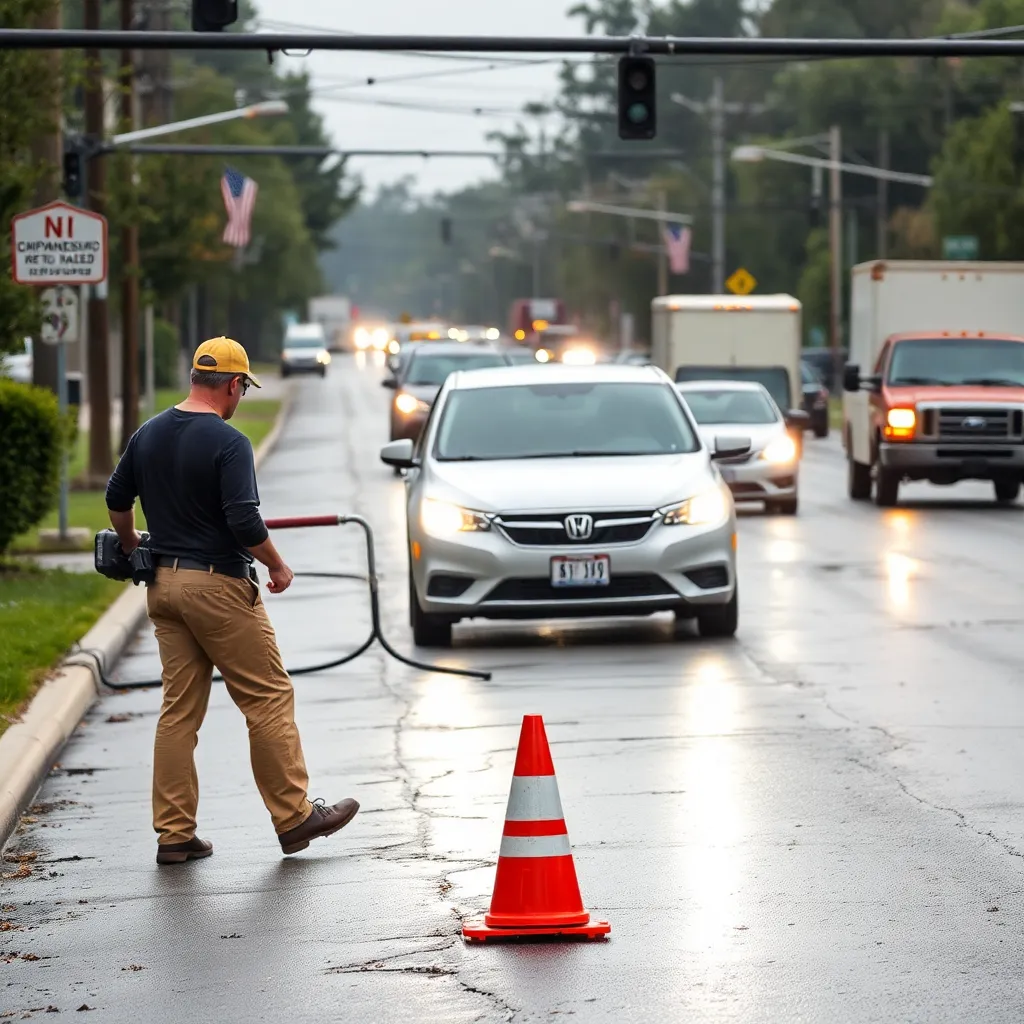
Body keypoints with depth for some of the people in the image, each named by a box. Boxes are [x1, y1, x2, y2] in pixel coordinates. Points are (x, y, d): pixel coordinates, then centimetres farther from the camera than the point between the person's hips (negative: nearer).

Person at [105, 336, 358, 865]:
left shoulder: (148, 435, 7)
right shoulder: (228, 442, -15)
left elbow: (117, 499, 17)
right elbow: (245, 523, -21)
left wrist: (132, 548, 34)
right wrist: (277, 566, -5)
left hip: (162, 584, 7)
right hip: (218, 584, -7)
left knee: (179, 709, 9)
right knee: (269, 698, 3)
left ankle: (174, 833, 9)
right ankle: (293, 817, 7)